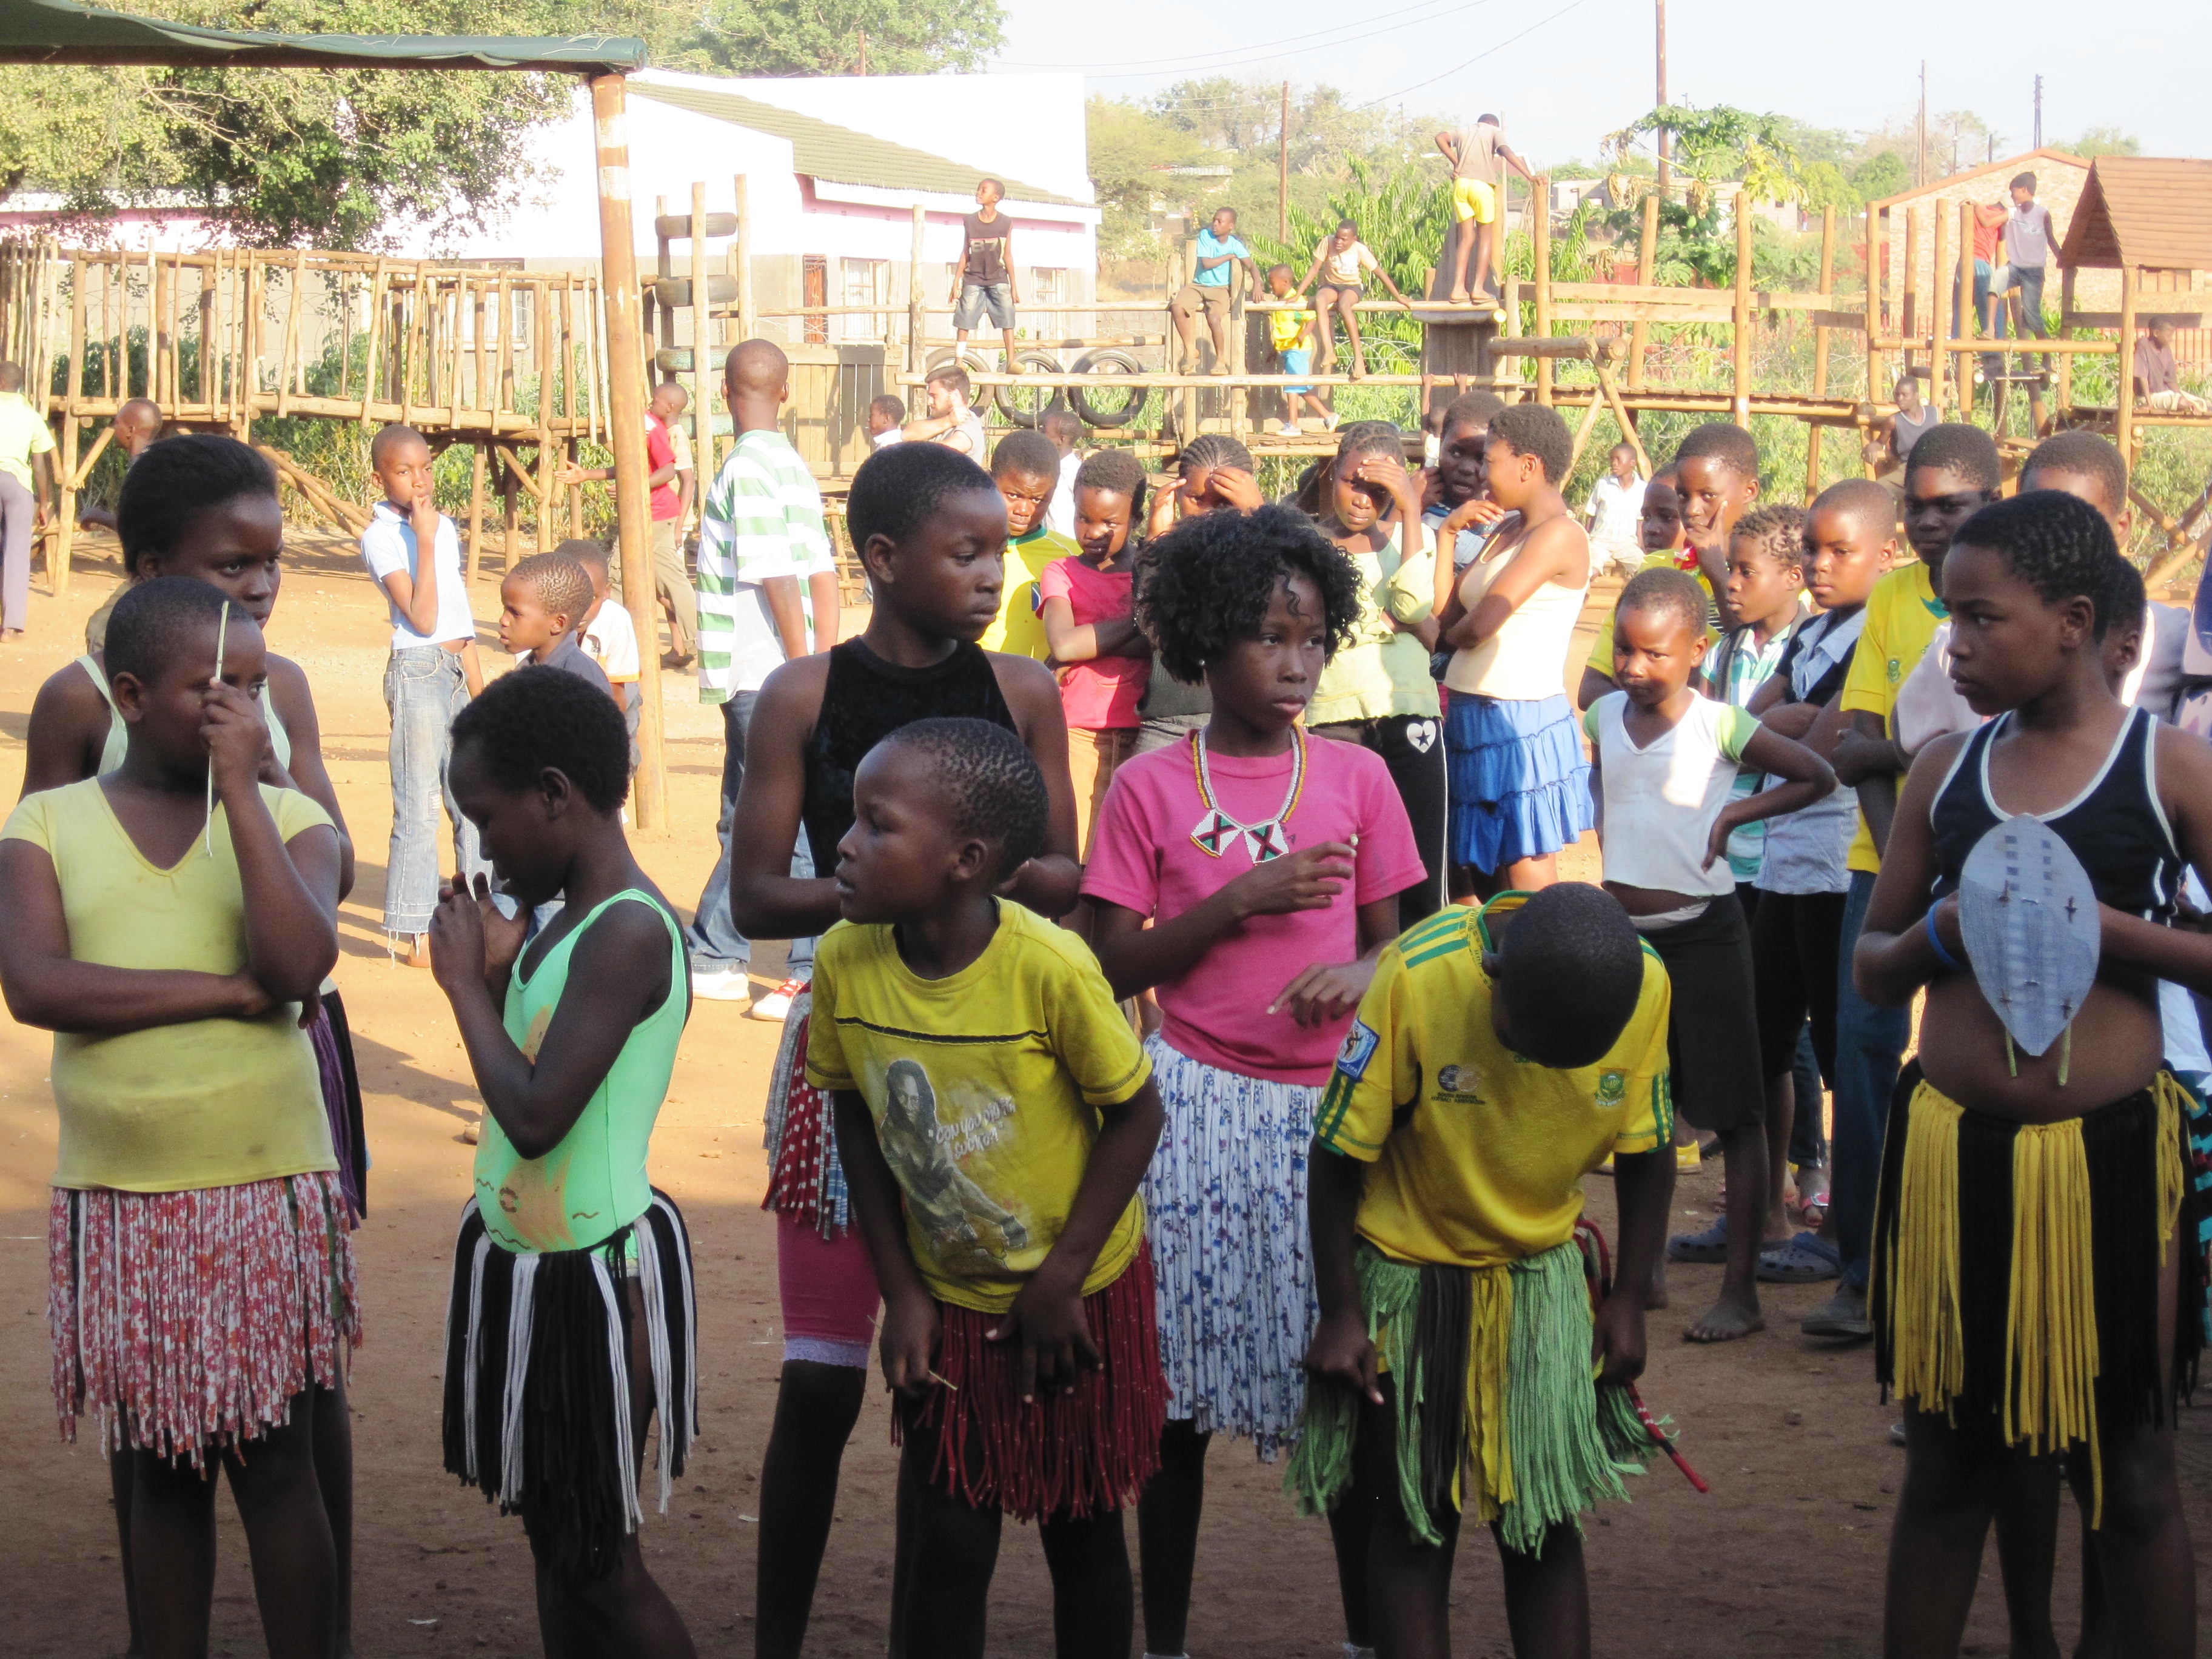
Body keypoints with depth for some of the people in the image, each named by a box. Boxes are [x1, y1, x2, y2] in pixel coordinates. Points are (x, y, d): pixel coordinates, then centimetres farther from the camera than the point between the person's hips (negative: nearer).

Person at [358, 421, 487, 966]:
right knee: (419, 805, -5)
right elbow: (423, 618, -18)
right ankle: (416, 934, 0)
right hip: (417, 670, -7)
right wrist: (425, 542, -21)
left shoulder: (444, 527, 14)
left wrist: (477, 679, 18)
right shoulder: (381, 537, -9)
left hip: (458, 670, 7)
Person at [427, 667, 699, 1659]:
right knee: (551, 1536, 16)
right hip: (528, 1266, 9)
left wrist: (464, 981, -15)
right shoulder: (562, 922, 6)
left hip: (595, 1275, -9)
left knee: (598, 1562, 0)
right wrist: (494, 970, 4)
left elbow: (536, 1116, -28)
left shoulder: (629, 932, -21)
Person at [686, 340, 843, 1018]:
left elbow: (778, 581, -20)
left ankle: (819, 977, -3)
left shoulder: (747, 470, -15)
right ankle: (715, 957, 25)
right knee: (744, 822, 16)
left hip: (766, 682, -9)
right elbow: (823, 577, 10)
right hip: (758, 678, 9)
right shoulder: (792, 466, 11)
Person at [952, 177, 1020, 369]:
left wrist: (1014, 286, 3)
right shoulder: (969, 221, 3)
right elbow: (965, 253, 7)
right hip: (973, 279, 1)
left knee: (1007, 319, -9)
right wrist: (956, 282, 4)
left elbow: (1007, 255, 4)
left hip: (998, 279, -1)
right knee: (964, 320, -5)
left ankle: (1011, 362, -9)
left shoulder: (1006, 223, -1)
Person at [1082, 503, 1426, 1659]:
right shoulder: (1149, 790, -1)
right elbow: (1117, 968, -1)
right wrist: (1239, 902, -13)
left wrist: (1359, 972, -12)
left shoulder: (1356, 779, 4)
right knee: (1179, 1387, 4)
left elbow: (1392, 944, 10)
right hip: (1196, 1108, -1)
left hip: (1331, 1107, 1)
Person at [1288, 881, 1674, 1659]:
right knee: (1413, 1534, 2)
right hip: (1409, 1275, -2)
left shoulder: (1646, 985, -16)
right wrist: (1340, 1314, -11)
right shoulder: (1418, 976, -26)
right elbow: (1338, 1156, -15)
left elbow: (1644, 1152, 0)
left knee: (1547, 1525, 4)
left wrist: (1628, 1298, 1)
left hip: (1543, 1279, 3)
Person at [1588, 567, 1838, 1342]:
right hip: (1626, 932, 6)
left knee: (1735, 1114, -2)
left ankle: (1740, 1292, 1)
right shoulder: (1604, 717, 2)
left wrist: (1732, 813, -10)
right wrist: (1602, 834, 7)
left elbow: (1818, 777, -7)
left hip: (1701, 933, -6)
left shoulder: (1718, 726, -12)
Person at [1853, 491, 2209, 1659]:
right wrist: (1945, 931, -9)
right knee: (1946, 1463, 13)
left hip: (2110, 1154, -3)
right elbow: (1872, 970, 12)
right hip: (1951, 1152, 3)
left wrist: (2109, 930, -17)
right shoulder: (1947, 770, 6)